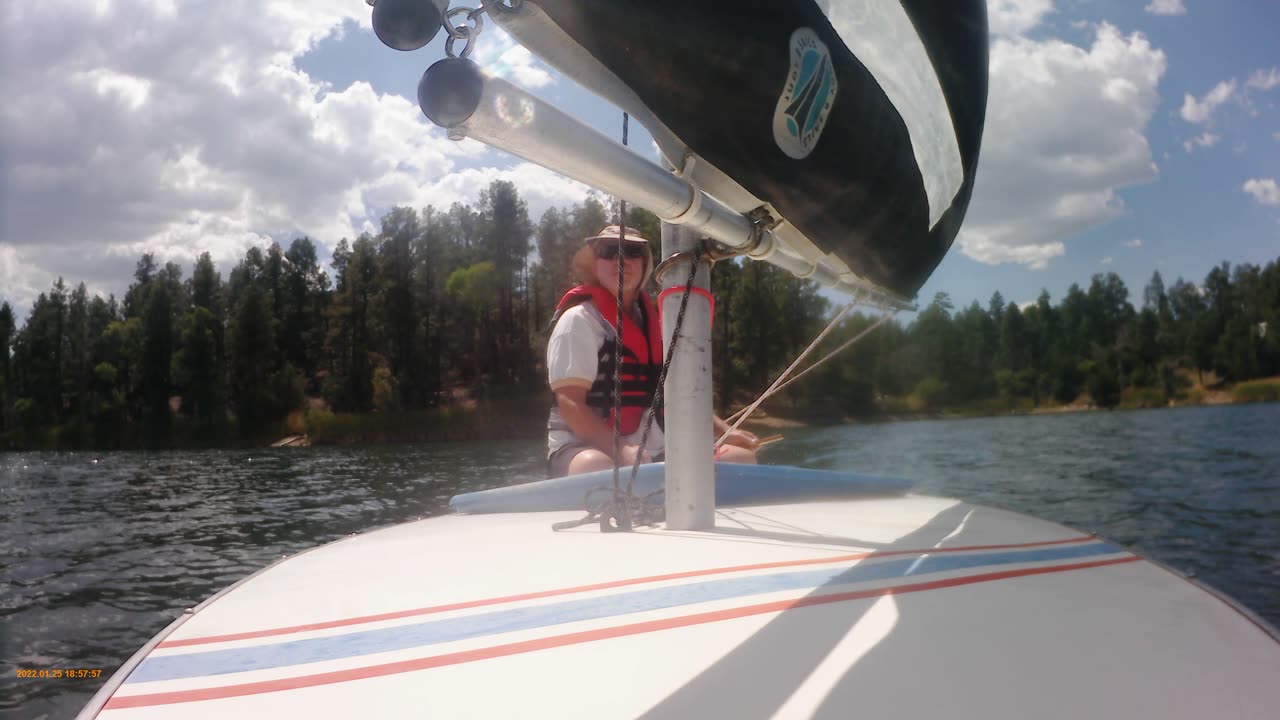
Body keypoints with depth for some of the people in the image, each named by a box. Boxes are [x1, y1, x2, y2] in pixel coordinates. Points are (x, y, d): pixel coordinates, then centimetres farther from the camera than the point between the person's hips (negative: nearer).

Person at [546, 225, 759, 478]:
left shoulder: (655, 325, 17)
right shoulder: (580, 320, -6)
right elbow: (569, 403, -16)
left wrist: (725, 432, 7)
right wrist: (620, 451, -29)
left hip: (652, 454, 7)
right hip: (590, 448, -7)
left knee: (740, 457, -7)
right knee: (595, 467, -42)